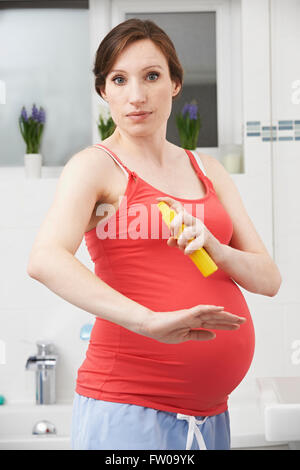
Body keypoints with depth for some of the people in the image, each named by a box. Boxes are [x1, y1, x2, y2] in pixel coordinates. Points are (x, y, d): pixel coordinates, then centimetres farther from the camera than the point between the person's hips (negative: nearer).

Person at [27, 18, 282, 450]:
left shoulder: (208, 172, 14)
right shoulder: (96, 165, -4)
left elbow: (269, 278, 10)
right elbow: (45, 260, -23)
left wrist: (213, 248, -10)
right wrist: (150, 321, -32)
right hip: (128, 408, -6)